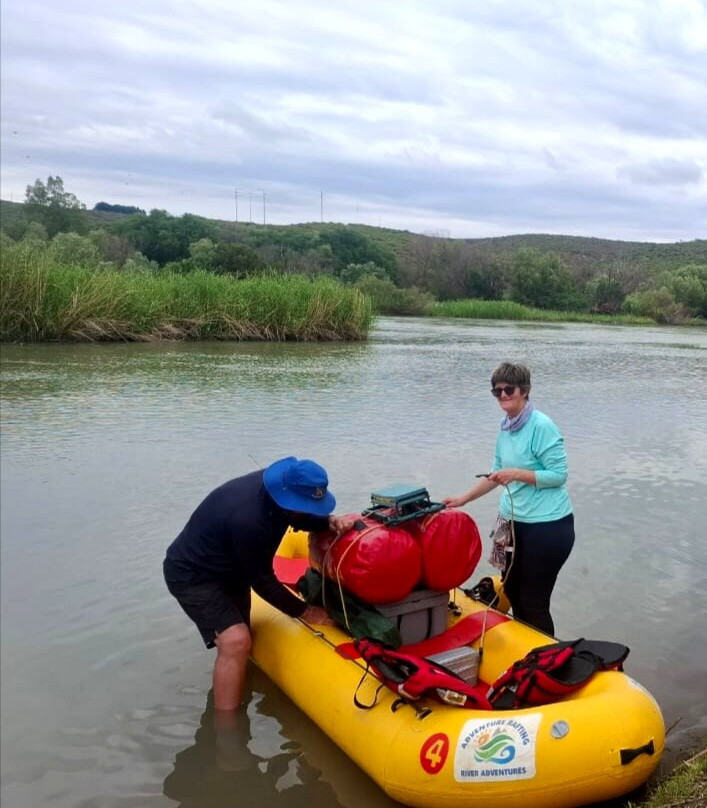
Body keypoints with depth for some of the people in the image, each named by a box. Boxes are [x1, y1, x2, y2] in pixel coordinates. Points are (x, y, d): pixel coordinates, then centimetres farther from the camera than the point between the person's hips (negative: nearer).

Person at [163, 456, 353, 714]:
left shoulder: (279, 482, -17)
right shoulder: (248, 519, -39)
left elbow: (299, 518, 4)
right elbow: (262, 580, -26)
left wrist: (329, 522, -17)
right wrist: (303, 611, -14)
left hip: (229, 567, 9)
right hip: (191, 575, -9)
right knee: (236, 642, -24)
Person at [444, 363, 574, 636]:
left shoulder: (541, 426, -17)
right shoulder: (506, 426, 7)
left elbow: (559, 474, -17)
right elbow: (497, 472, 16)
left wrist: (517, 474, -24)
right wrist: (463, 499, 12)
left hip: (547, 525, -8)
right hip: (513, 521, 8)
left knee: (533, 602, 0)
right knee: (512, 592, 19)